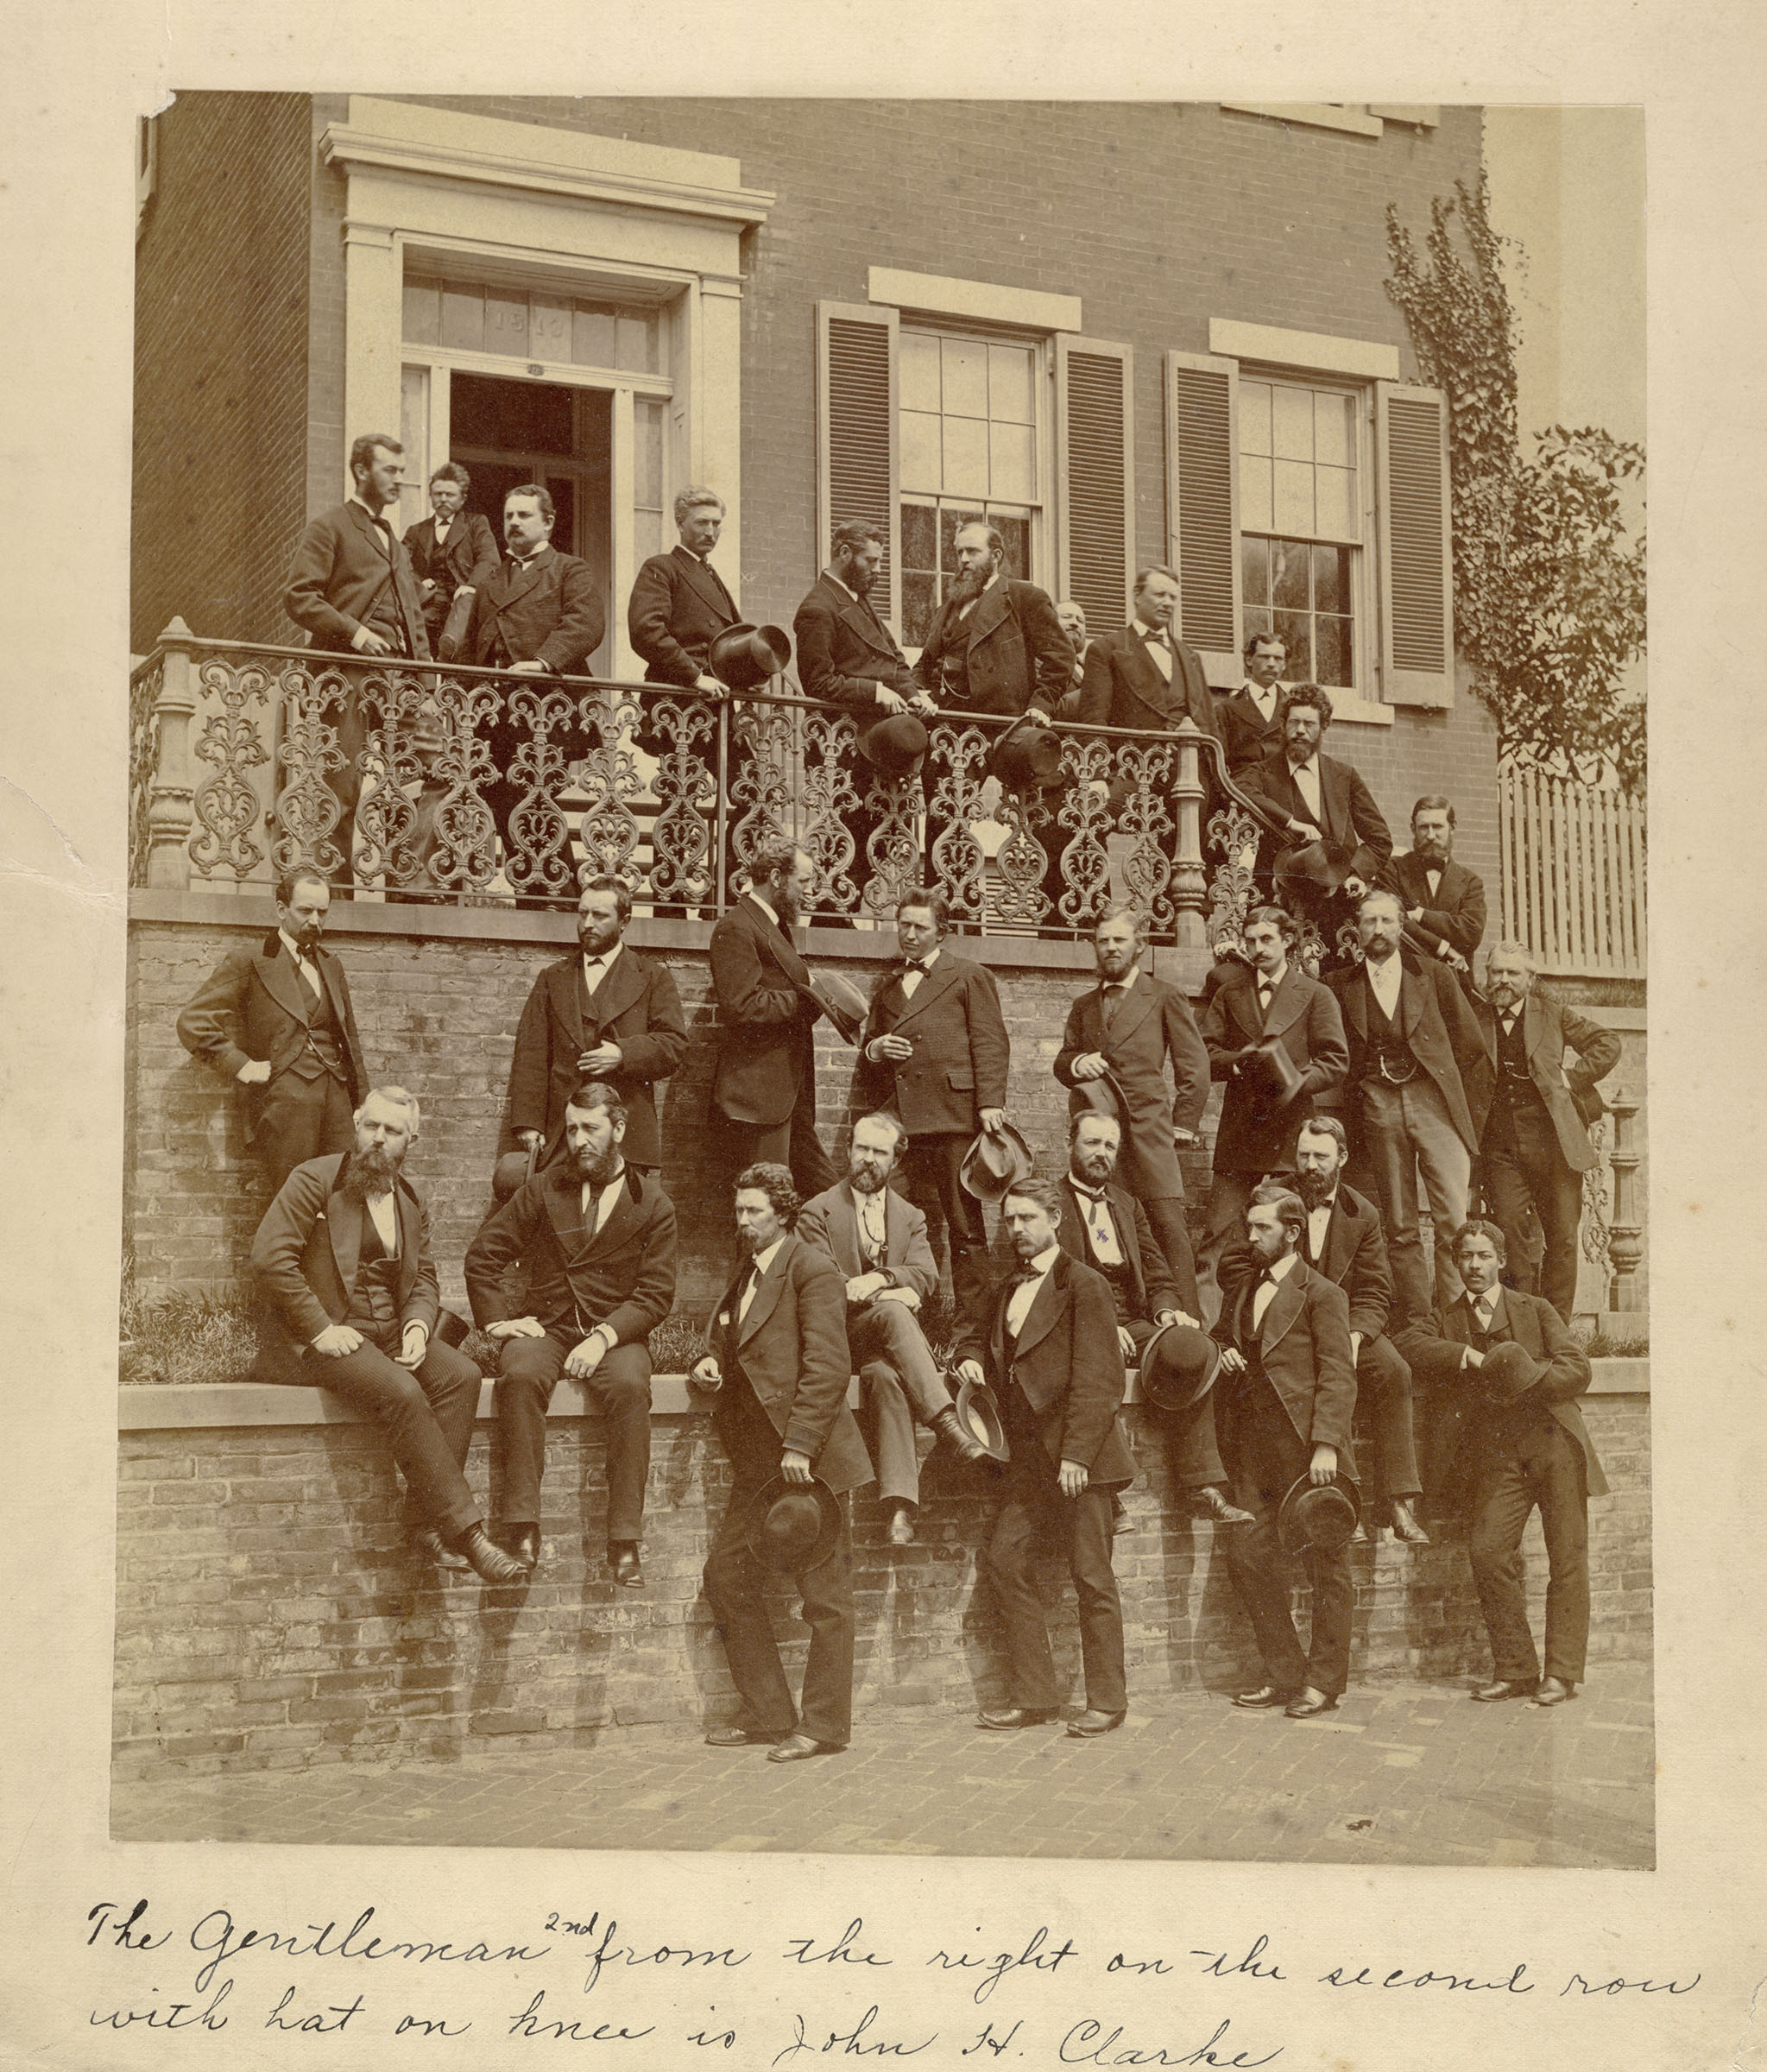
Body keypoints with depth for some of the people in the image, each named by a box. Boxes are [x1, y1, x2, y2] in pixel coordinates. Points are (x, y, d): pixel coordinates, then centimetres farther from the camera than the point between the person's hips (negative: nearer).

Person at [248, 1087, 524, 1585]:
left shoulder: (409, 1201, 16)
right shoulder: (314, 1181, -5)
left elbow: (423, 1277, 19)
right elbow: (268, 1259, -14)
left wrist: (418, 1324, -4)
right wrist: (321, 1330, -19)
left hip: (389, 1332, 7)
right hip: (319, 1338, -6)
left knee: (460, 1375, -21)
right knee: (401, 1393, -31)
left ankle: (425, 1517, -19)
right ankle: (465, 1527, -27)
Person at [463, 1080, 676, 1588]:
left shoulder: (652, 1204, 6)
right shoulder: (543, 1190, 10)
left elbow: (656, 1294, 0)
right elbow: (482, 1256, 12)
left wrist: (604, 1337, -15)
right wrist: (496, 1319, -2)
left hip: (615, 1332, -1)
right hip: (545, 1326, 1)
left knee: (630, 1388, -35)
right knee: (520, 1377, -34)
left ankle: (624, 1541, -33)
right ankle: (523, 1530, -34)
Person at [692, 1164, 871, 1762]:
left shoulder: (812, 1268, -10)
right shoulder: (747, 1275, 17)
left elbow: (828, 1366, -17)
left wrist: (799, 1446, -21)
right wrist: (715, 1361, 8)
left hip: (808, 1456, -9)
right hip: (758, 1457, 9)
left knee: (824, 1595, -2)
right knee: (727, 1576, 9)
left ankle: (823, 1725, 6)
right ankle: (767, 1713, 17)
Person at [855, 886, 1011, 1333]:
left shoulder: (970, 977, 7)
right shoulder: (886, 986, 24)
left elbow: (991, 1044, 0)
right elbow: (868, 1042, 30)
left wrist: (990, 1104, -11)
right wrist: (873, 1049, 5)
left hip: (952, 1113, -5)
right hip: (898, 1118, 5)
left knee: (964, 1224, -3)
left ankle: (974, 1317, -1)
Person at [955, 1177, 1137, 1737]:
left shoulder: (1084, 1286, -8)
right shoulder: (1007, 1291, 17)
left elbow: (1096, 1380, -13)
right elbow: (983, 1335, 35)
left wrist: (1075, 1453, -19)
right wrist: (973, 1358, 10)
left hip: (1077, 1456, -8)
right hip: (1030, 1457, 8)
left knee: (1091, 1574, -3)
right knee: (1006, 1558, 2)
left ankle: (1107, 1700, 7)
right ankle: (1032, 1696, 10)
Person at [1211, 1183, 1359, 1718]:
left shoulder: (1321, 1294, -4)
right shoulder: (1244, 1291, 17)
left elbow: (1337, 1376, -9)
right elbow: (1219, 1336, 32)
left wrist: (1326, 1444, -18)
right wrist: (1223, 1354, 7)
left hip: (1306, 1451, -7)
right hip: (1255, 1449, 7)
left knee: (1326, 1565, 0)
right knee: (1247, 1556, 3)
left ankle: (1323, 1681, 9)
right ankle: (1283, 1674, 14)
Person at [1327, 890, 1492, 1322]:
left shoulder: (1434, 977, 12)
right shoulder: (1339, 987, 13)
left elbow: (1472, 1049, 11)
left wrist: (1470, 1119, 6)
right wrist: (1351, 1112, 3)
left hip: (1434, 1102, -1)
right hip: (1377, 1107, 1)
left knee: (1455, 1221, -12)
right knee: (1399, 1229, 0)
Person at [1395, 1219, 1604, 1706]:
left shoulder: (1536, 1310, 14)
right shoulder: (1445, 1320, 17)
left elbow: (1578, 1369, 5)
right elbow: (1410, 1343, -3)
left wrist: (1527, 1379, -11)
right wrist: (1472, 1358, -11)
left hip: (1554, 1441, -1)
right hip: (1496, 1453, 1)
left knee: (1567, 1559, -5)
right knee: (1488, 1553, -13)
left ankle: (1561, 1673, 1)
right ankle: (1514, 1670, -2)